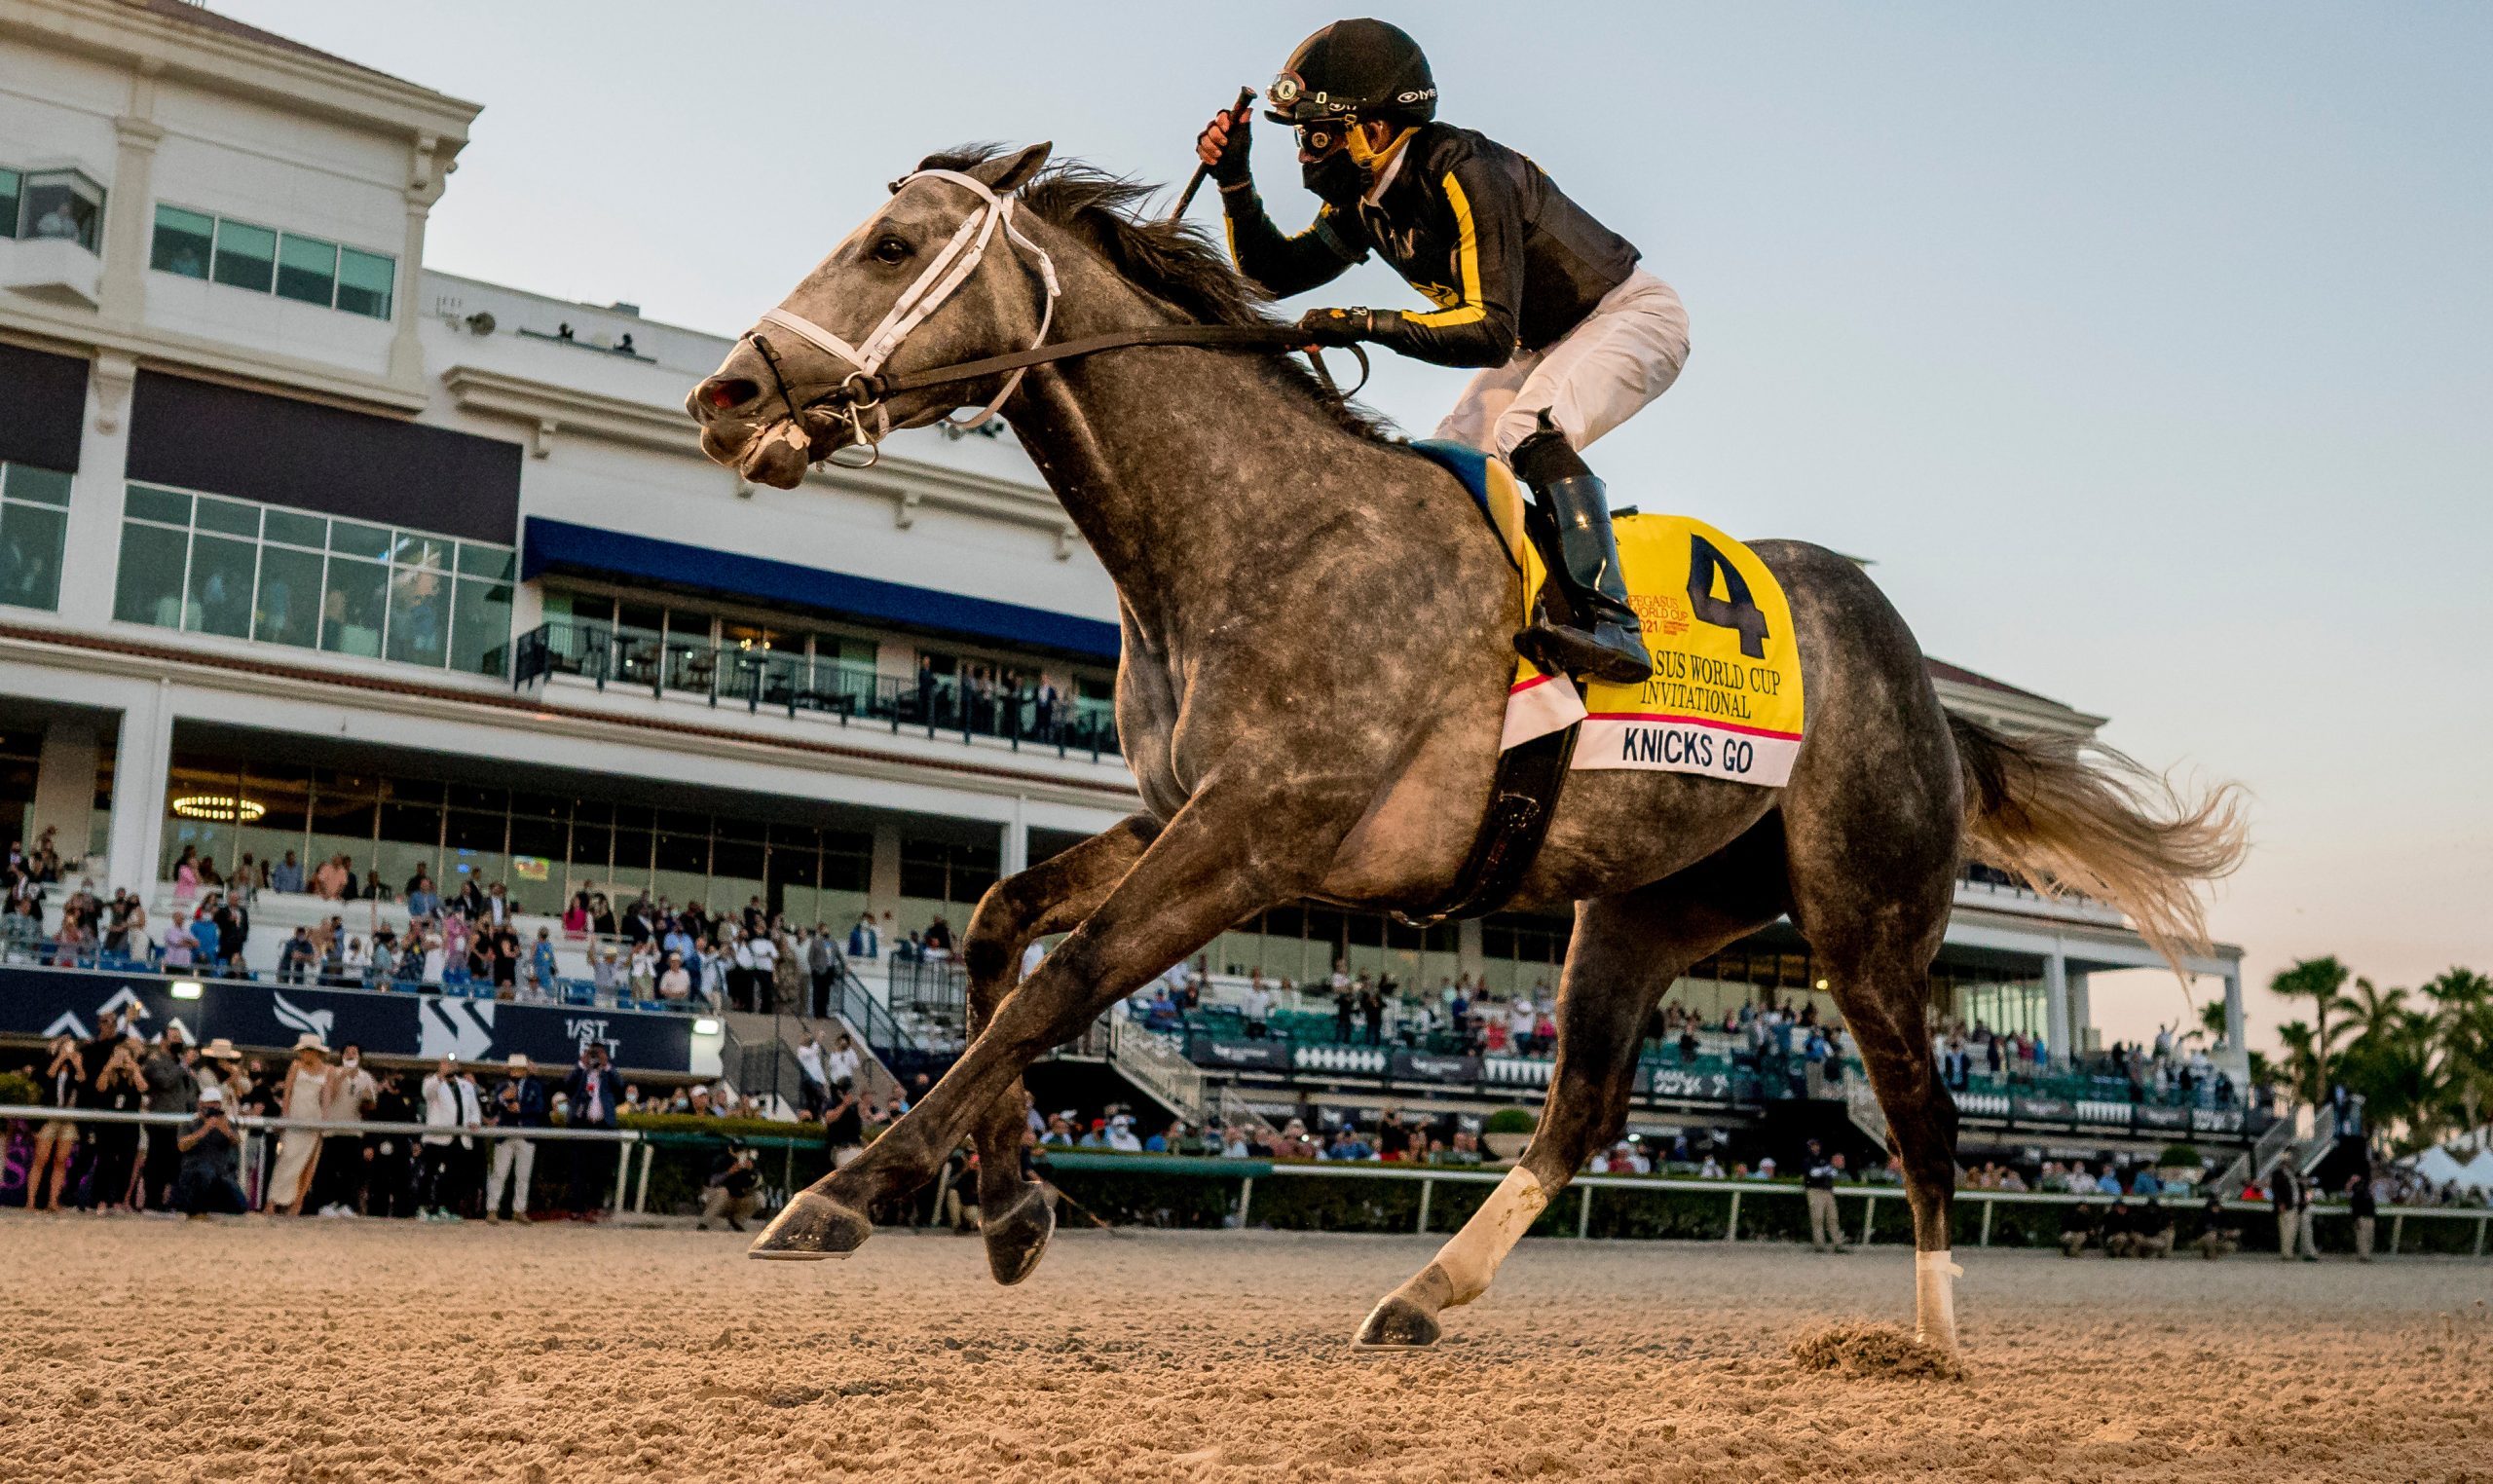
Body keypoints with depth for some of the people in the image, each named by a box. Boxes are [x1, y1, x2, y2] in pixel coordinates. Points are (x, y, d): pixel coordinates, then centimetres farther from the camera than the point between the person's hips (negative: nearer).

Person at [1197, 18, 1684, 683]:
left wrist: (1365, 324, -42)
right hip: (1540, 343, 9)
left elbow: (1490, 332, -36)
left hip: (1630, 315, -9)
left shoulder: (1465, 173, -29)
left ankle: (1611, 625, -37)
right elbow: (1276, 273, 7)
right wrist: (1234, 181, -8)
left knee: (1528, 436, -33)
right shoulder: (1364, 196, -3)